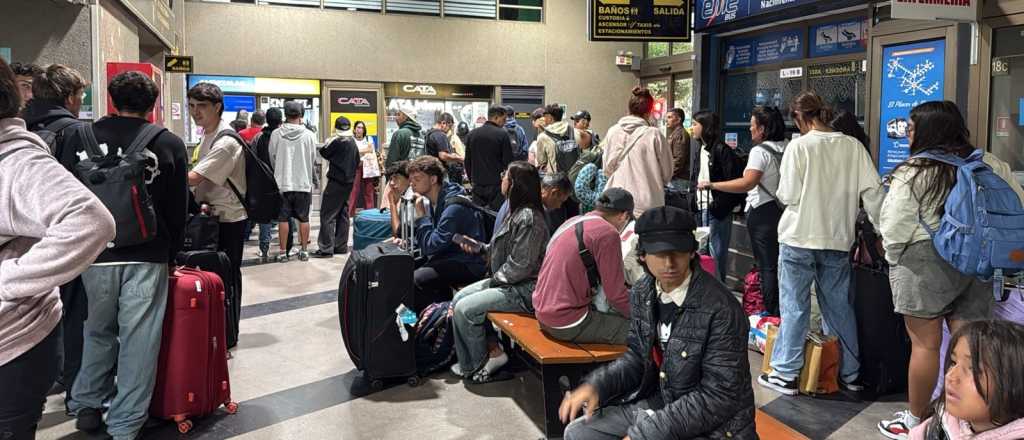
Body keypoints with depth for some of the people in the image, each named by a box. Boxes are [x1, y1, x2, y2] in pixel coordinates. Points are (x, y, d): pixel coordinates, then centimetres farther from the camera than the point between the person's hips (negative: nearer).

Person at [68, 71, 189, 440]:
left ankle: (88, 405, 29)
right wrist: (170, 254, 15)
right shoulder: (170, 144, -1)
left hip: (96, 253, 2)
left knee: (98, 331, 20)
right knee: (138, 339, 3)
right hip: (148, 257, -2)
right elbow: (178, 209, 3)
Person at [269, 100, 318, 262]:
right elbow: (313, 159, 1)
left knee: (283, 218, 7)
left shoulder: (276, 134, -6)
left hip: (282, 182, 0)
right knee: (303, 218, 10)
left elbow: (272, 157, 3)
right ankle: (303, 250, 14)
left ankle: (283, 252, 9)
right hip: (304, 182, 0)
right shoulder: (309, 135, -7)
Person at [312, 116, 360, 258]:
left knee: (327, 215, -6)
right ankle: (341, 246, 17)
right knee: (343, 214, 13)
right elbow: (357, 163, 18)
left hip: (336, 181, -8)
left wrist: (327, 144, 12)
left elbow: (324, 153, -3)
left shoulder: (337, 141, -13)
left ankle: (326, 248, -9)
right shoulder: (354, 143, 10)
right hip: (348, 182, 8)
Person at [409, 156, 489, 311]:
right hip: (447, 256, 10)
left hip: (468, 265, -10)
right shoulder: (431, 200, 8)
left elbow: (431, 246, -23)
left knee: (415, 280, -22)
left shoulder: (454, 205, -22)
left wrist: (421, 215, -17)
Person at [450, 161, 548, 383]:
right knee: (458, 299, 6)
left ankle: (477, 362, 5)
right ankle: (489, 348, 11)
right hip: (507, 282, 10)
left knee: (465, 309, -15)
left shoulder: (528, 217, -22)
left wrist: (494, 280, -12)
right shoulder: (517, 211, 9)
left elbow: (520, 266, -24)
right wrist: (479, 248, 5)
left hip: (524, 290, -10)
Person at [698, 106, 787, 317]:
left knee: (767, 266, 0)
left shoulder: (760, 151, -17)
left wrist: (712, 185, -26)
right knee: (780, 264, 16)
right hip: (783, 210, 8)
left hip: (763, 212, -8)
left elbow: (747, 183, -29)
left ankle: (771, 313, 5)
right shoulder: (787, 148, 8)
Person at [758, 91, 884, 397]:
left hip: (799, 237, -4)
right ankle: (850, 373, 25)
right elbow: (873, 191, -1)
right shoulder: (853, 146, 1)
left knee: (794, 307, 5)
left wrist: (783, 193, 10)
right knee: (840, 306, 15)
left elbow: (787, 196, -12)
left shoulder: (799, 146, -10)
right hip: (837, 239, 4)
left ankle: (785, 374, 11)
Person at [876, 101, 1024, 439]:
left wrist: (895, 257, 7)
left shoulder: (912, 172, -10)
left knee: (925, 344, 2)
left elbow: (894, 227, -11)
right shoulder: (987, 165, 6)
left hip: (924, 264, -5)